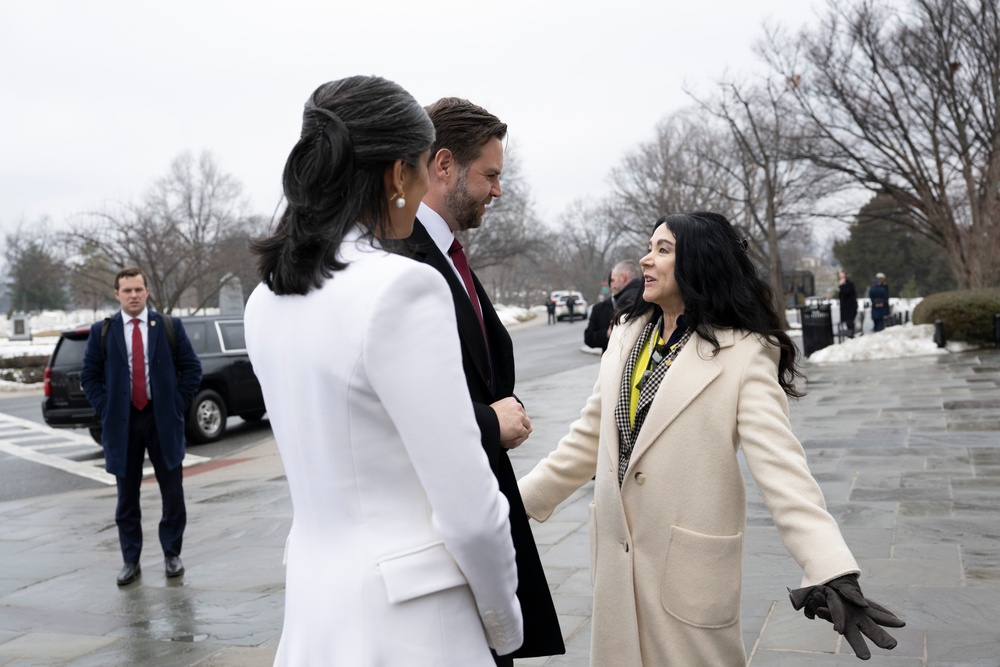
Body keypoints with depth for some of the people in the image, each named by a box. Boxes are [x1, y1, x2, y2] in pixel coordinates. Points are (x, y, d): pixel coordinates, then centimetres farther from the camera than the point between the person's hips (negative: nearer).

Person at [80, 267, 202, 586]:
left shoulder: (169, 326, 3)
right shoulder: (102, 331, 3)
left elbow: (192, 368, 5)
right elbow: (89, 376, 8)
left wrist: (177, 404, -3)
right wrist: (106, 410, -2)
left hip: (163, 420, 0)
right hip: (122, 422, 1)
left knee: (172, 493, 4)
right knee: (127, 497, 8)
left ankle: (172, 555, 19)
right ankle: (130, 561, 18)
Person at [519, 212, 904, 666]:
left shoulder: (743, 352, -12)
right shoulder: (627, 336, 6)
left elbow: (778, 461, -21)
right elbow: (589, 438, 13)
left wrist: (830, 570, -31)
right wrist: (522, 499, 13)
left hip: (688, 565, -5)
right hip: (615, 556, 5)